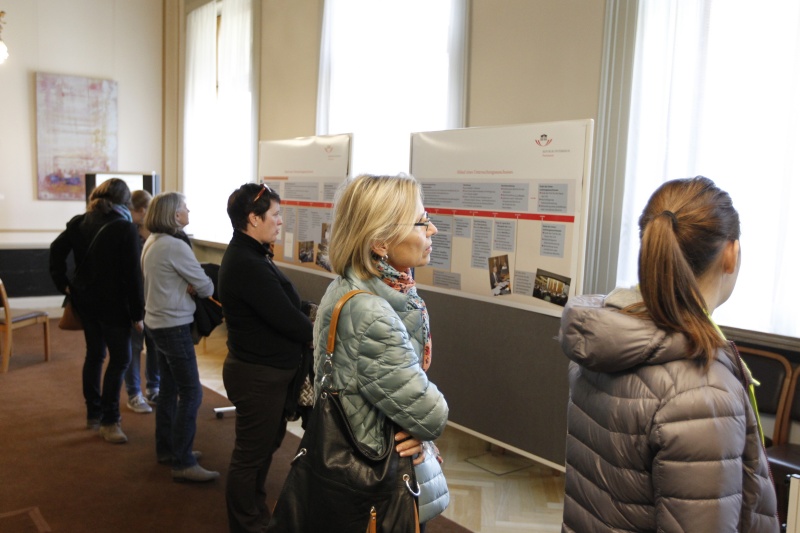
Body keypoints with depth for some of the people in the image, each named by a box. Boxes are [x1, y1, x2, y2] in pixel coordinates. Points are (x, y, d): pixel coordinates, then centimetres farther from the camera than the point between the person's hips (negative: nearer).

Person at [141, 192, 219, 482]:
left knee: (169, 387, 18)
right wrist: (197, 288, 6)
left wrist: (186, 287, -4)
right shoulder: (175, 246, -19)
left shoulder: (151, 242, 9)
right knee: (191, 393, -4)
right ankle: (183, 463, 0)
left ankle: (166, 449, 28)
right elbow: (205, 286, -15)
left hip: (156, 323, 10)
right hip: (175, 327, -10)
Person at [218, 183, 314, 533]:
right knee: (251, 456, 8)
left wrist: (305, 322, -9)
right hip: (258, 376, -11)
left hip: (264, 370, 11)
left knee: (265, 444, 25)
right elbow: (288, 319, -25)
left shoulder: (248, 255, 8)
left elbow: (281, 306, 6)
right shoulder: (247, 264, -25)